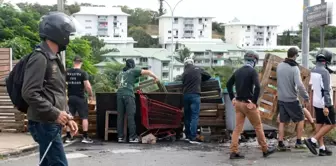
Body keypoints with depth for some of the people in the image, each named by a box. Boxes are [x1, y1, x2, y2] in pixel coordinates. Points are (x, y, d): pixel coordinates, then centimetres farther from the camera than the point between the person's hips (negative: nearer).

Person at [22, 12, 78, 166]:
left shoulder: (53, 58, 17)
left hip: (52, 124, 10)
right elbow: (29, 93, -22)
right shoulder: (40, 58, -14)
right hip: (44, 124, -10)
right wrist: (54, 114, -21)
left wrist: (67, 117, 16)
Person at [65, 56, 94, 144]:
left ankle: (68, 137, 10)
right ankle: (85, 137, 2)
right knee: (84, 117, 4)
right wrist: (91, 95, -1)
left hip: (70, 97, 4)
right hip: (80, 98, -4)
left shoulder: (67, 72, 3)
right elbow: (88, 86, -15)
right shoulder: (83, 73, -9)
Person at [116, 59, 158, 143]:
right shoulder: (133, 71, 9)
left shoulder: (120, 73, 26)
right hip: (128, 95, -6)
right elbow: (147, 72, 4)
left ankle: (120, 137, 3)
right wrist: (155, 77, 18)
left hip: (119, 94, 6)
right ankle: (132, 137, -8)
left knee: (120, 116, 5)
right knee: (130, 116, -6)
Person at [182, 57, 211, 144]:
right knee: (194, 116, -6)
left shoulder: (184, 73, 8)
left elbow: (183, 85, 10)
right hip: (195, 95, -3)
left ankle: (188, 136, 19)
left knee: (187, 116, 13)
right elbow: (208, 76, 19)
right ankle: (193, 138, -14)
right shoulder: (198, 69, 7)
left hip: (186, 95, 3)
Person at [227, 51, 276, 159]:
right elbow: (257, 87, -24)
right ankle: (265, 150, 19)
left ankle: (234, 152, 6)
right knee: (258, 127, 8)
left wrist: (232, 98, 16)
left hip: (238, 102, 6)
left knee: (238, 128, 9)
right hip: (248, 103, -6)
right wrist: (254, 102, -17)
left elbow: (229, 84, 16)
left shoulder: (238, 71, 9)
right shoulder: (252, 71, -11)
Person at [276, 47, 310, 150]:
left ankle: (280, 144, 9)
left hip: (281, 99, 5)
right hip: (292, 100, -5)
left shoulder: (280, 66, 1)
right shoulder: (294, 68, -17)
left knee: (282, 122, 11)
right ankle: (298, 142, 14)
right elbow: (299, 85, -25)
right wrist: (306, 98, -16)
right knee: (300, 119, 12)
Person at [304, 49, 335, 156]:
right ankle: (312, 141, -5)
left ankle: (322, 148, 14)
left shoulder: (313, 71, 5)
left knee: (319, 124, 10)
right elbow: (326, 90, -24)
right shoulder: (324, 72, -21)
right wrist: (326, 106, -25)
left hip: (316, 102, 9)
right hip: (324, 103, -8)